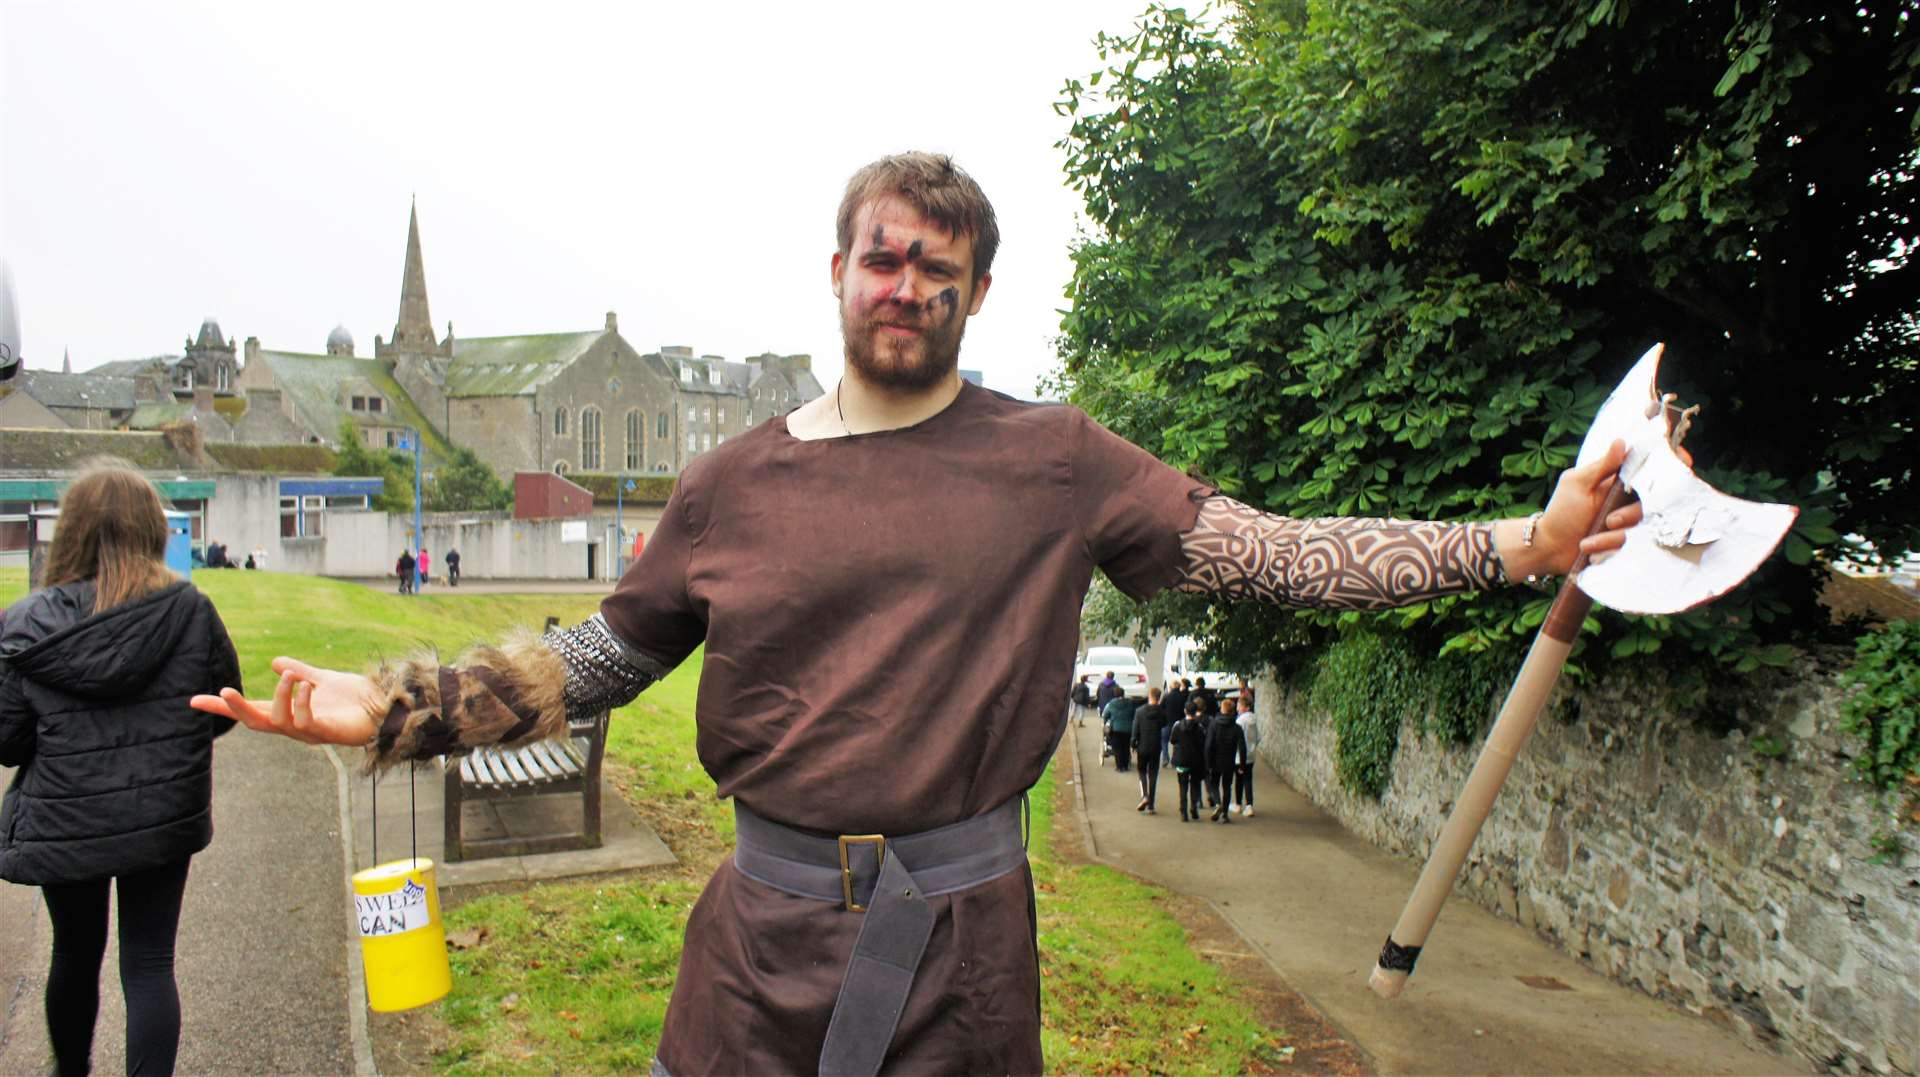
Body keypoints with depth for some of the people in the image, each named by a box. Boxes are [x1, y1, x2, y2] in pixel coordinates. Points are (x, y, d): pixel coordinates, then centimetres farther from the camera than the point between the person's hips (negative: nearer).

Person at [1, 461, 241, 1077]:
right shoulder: (190, 611, -14)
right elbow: (224, 708, -2)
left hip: (64, 827, 1)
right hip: (163, 819, -1)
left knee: (75, 952, 23)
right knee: (148, 963, 9)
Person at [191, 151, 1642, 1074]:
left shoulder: (1053, 461, -2)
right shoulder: (738, 481, 1)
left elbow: (1268, 553, -3)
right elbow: (597, 660, 8)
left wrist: (1514, 545, -8)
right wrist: (396, 707, -1)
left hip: (962, 938, -1)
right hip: (763, 935, 1)